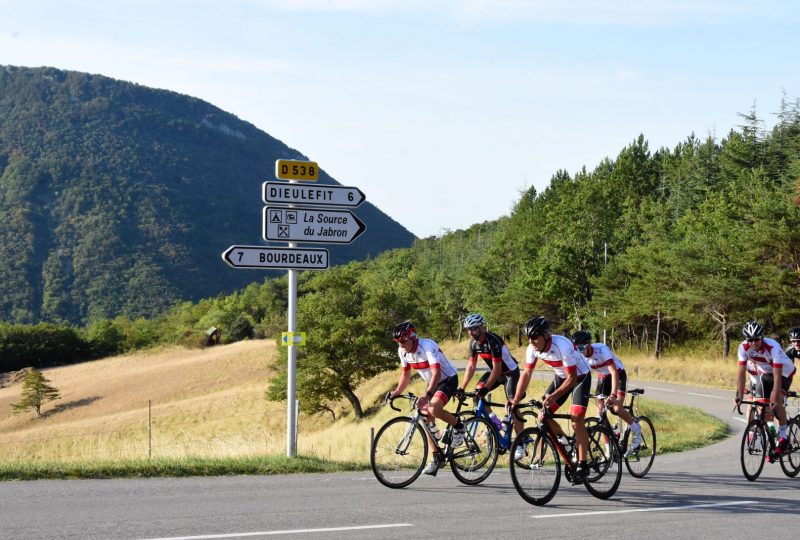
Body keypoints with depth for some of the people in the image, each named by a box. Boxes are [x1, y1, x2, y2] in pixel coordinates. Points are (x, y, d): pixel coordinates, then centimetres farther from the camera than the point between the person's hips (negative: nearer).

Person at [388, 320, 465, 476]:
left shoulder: (427, 346, -29)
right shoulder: (403, 351, -7)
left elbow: (436, 373, -39)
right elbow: (405, 374, 6)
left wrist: (427, 395, -49)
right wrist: (397, 391, -11)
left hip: (448, 378, -8)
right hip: (431, 382, 8)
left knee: (433, 408, -32)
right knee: (426, 419, 0)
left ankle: (458, 426, -5)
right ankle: (436, 459, 9)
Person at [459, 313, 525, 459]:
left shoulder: (492, 341, -31)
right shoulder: (474, 342, -8)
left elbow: (497, 368, -32)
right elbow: (471, 366, -4)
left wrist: (486, 388, -37)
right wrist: (462, 388, -11)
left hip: (510, 372, -8)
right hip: (495, 371, 8)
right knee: (477, 393, -8)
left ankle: (520, 446, -9)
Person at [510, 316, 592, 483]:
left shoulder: (562, 346, -35)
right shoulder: (532, 348, -18)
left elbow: (572, 378, -32)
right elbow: (527, 374, -8)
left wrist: (554, 396, -43)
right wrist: (516, 400, -16)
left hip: (580, 377, -6)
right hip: (561, 377, 7)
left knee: (576, 419, -20)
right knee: (543, 416, -5)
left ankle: (582, 465, -10)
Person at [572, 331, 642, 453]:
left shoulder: (602, 350, -33)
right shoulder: (579, 355, -17)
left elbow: (614, 372, -38)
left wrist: (613, 395, -48)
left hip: (618, 375, -5)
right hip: (602, 378, 5)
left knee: (616, 408, -24)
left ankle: (636, 430, 4)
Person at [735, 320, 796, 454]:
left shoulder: (773, 347, -37)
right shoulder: (744, 348, -24)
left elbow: (777, 375, -39)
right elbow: (741, 372, -22)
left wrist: (775, 398, -44)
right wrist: (739, 396, -29)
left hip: (784, 373, -5)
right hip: (764, 374, 5)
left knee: (776, 402, -25)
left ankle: (783, 434, -8)